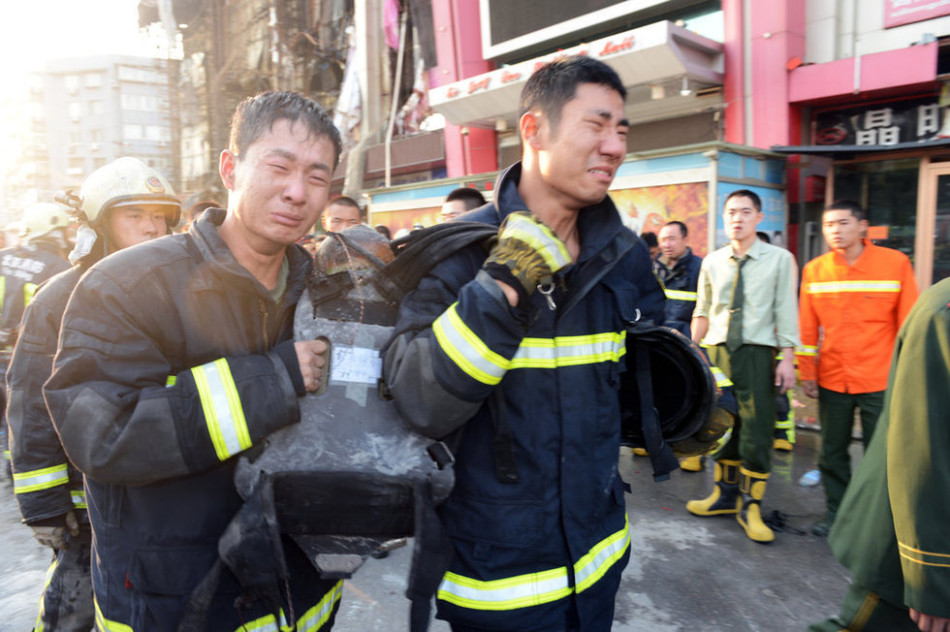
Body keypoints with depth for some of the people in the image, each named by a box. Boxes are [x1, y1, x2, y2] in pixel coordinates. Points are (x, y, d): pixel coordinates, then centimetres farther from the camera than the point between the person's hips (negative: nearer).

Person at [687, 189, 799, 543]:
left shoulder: (779, 259, 0)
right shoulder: (712, 262, 8)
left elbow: (786, 311, -2)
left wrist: (787, 358, -7)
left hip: (757, 352, -3)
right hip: (716, 352, 3)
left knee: (757, 430, -1)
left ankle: (750, 507, 14)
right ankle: (726, 494, 28)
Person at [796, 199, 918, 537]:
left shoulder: (896, 263, -4)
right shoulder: (814, 270, 3)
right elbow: (807, 327, 6)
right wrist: (807, 373, 4)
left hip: (880, 381, -2)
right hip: (832, 380, 3)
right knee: (832, 451, 11)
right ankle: (836, 512, 27)